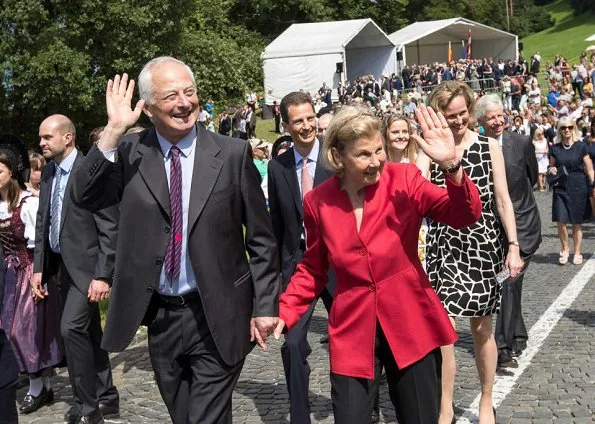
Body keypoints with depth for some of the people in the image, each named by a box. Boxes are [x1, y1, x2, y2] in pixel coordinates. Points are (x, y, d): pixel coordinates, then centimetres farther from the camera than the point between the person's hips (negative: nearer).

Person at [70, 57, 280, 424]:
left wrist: (265, 306, -4)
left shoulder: (232, 154, -7)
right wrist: (114, 131, -19)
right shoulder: (130, 153, -1)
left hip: (216, 318, -3)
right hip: (160, 317, 3)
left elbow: (261, 238, -3)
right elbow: (85, 197, -13)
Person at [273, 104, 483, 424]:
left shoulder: (403, 179, -8)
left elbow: (465, 216, -17)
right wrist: (283, 312, -4)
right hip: (353, 330, 0)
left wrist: (451, 166, -33)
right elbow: (312, 268, 9)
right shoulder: (318, 202, -5)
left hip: (410, 323, 0)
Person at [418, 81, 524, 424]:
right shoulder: (430, 151, -2)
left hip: (483, 244, 1)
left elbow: (503, 201, 1)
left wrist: (514, 247, -3)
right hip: (445, 245, -1)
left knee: (482, 328, 12)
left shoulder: (489, 147, -1)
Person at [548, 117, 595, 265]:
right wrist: (551, 170, -7)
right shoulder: (555, 148, 4)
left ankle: (577, 253, 21)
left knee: (576, 223, 5)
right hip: (560, 188, 2)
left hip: (578, 188, -2)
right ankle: (565, 249, 17)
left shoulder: (581, 146, -3)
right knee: (561, 222, -5)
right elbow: (551, 167, 16)